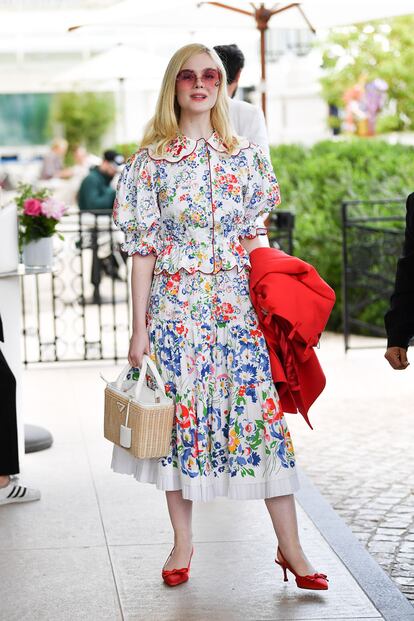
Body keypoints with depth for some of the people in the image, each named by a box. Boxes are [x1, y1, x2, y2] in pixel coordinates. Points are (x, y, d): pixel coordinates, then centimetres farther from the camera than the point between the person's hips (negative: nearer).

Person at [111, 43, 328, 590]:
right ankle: (183, 543, 19)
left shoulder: (246, 157, 8)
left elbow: (254, 239, 11)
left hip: (238, 304, 1)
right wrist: (139, 327, -3)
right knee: (181, 414, 4)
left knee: (263, 411, -3)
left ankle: (290, 546, 3)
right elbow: (143, 248, 0)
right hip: (175, 305, -1)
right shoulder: (151, 161, 1)